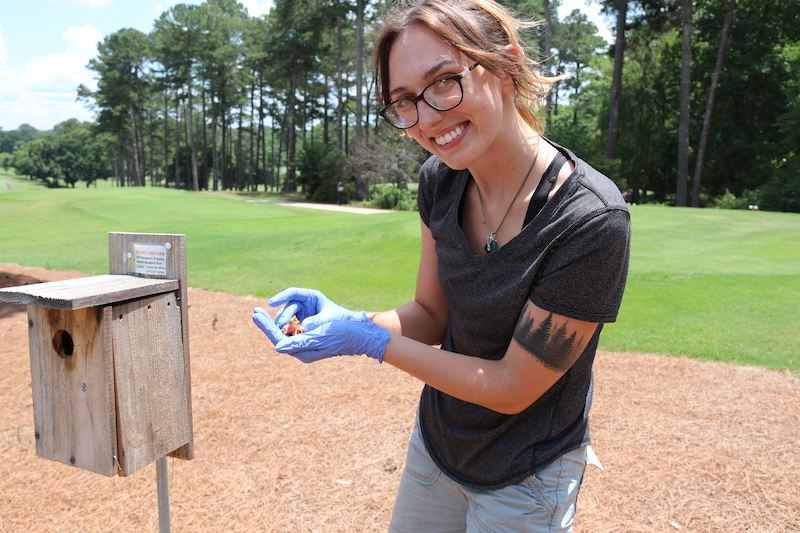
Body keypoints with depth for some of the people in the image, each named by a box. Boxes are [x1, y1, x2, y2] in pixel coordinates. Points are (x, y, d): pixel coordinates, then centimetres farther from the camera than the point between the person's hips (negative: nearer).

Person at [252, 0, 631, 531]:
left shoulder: (591, 220, -29)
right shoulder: (440, 179, -9)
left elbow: (512, 387, -23)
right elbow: (431, 316, -1)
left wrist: (370, 341, -25)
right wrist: (343, 318, -19)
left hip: (523, 481, -5)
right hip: (435, 443, 6)